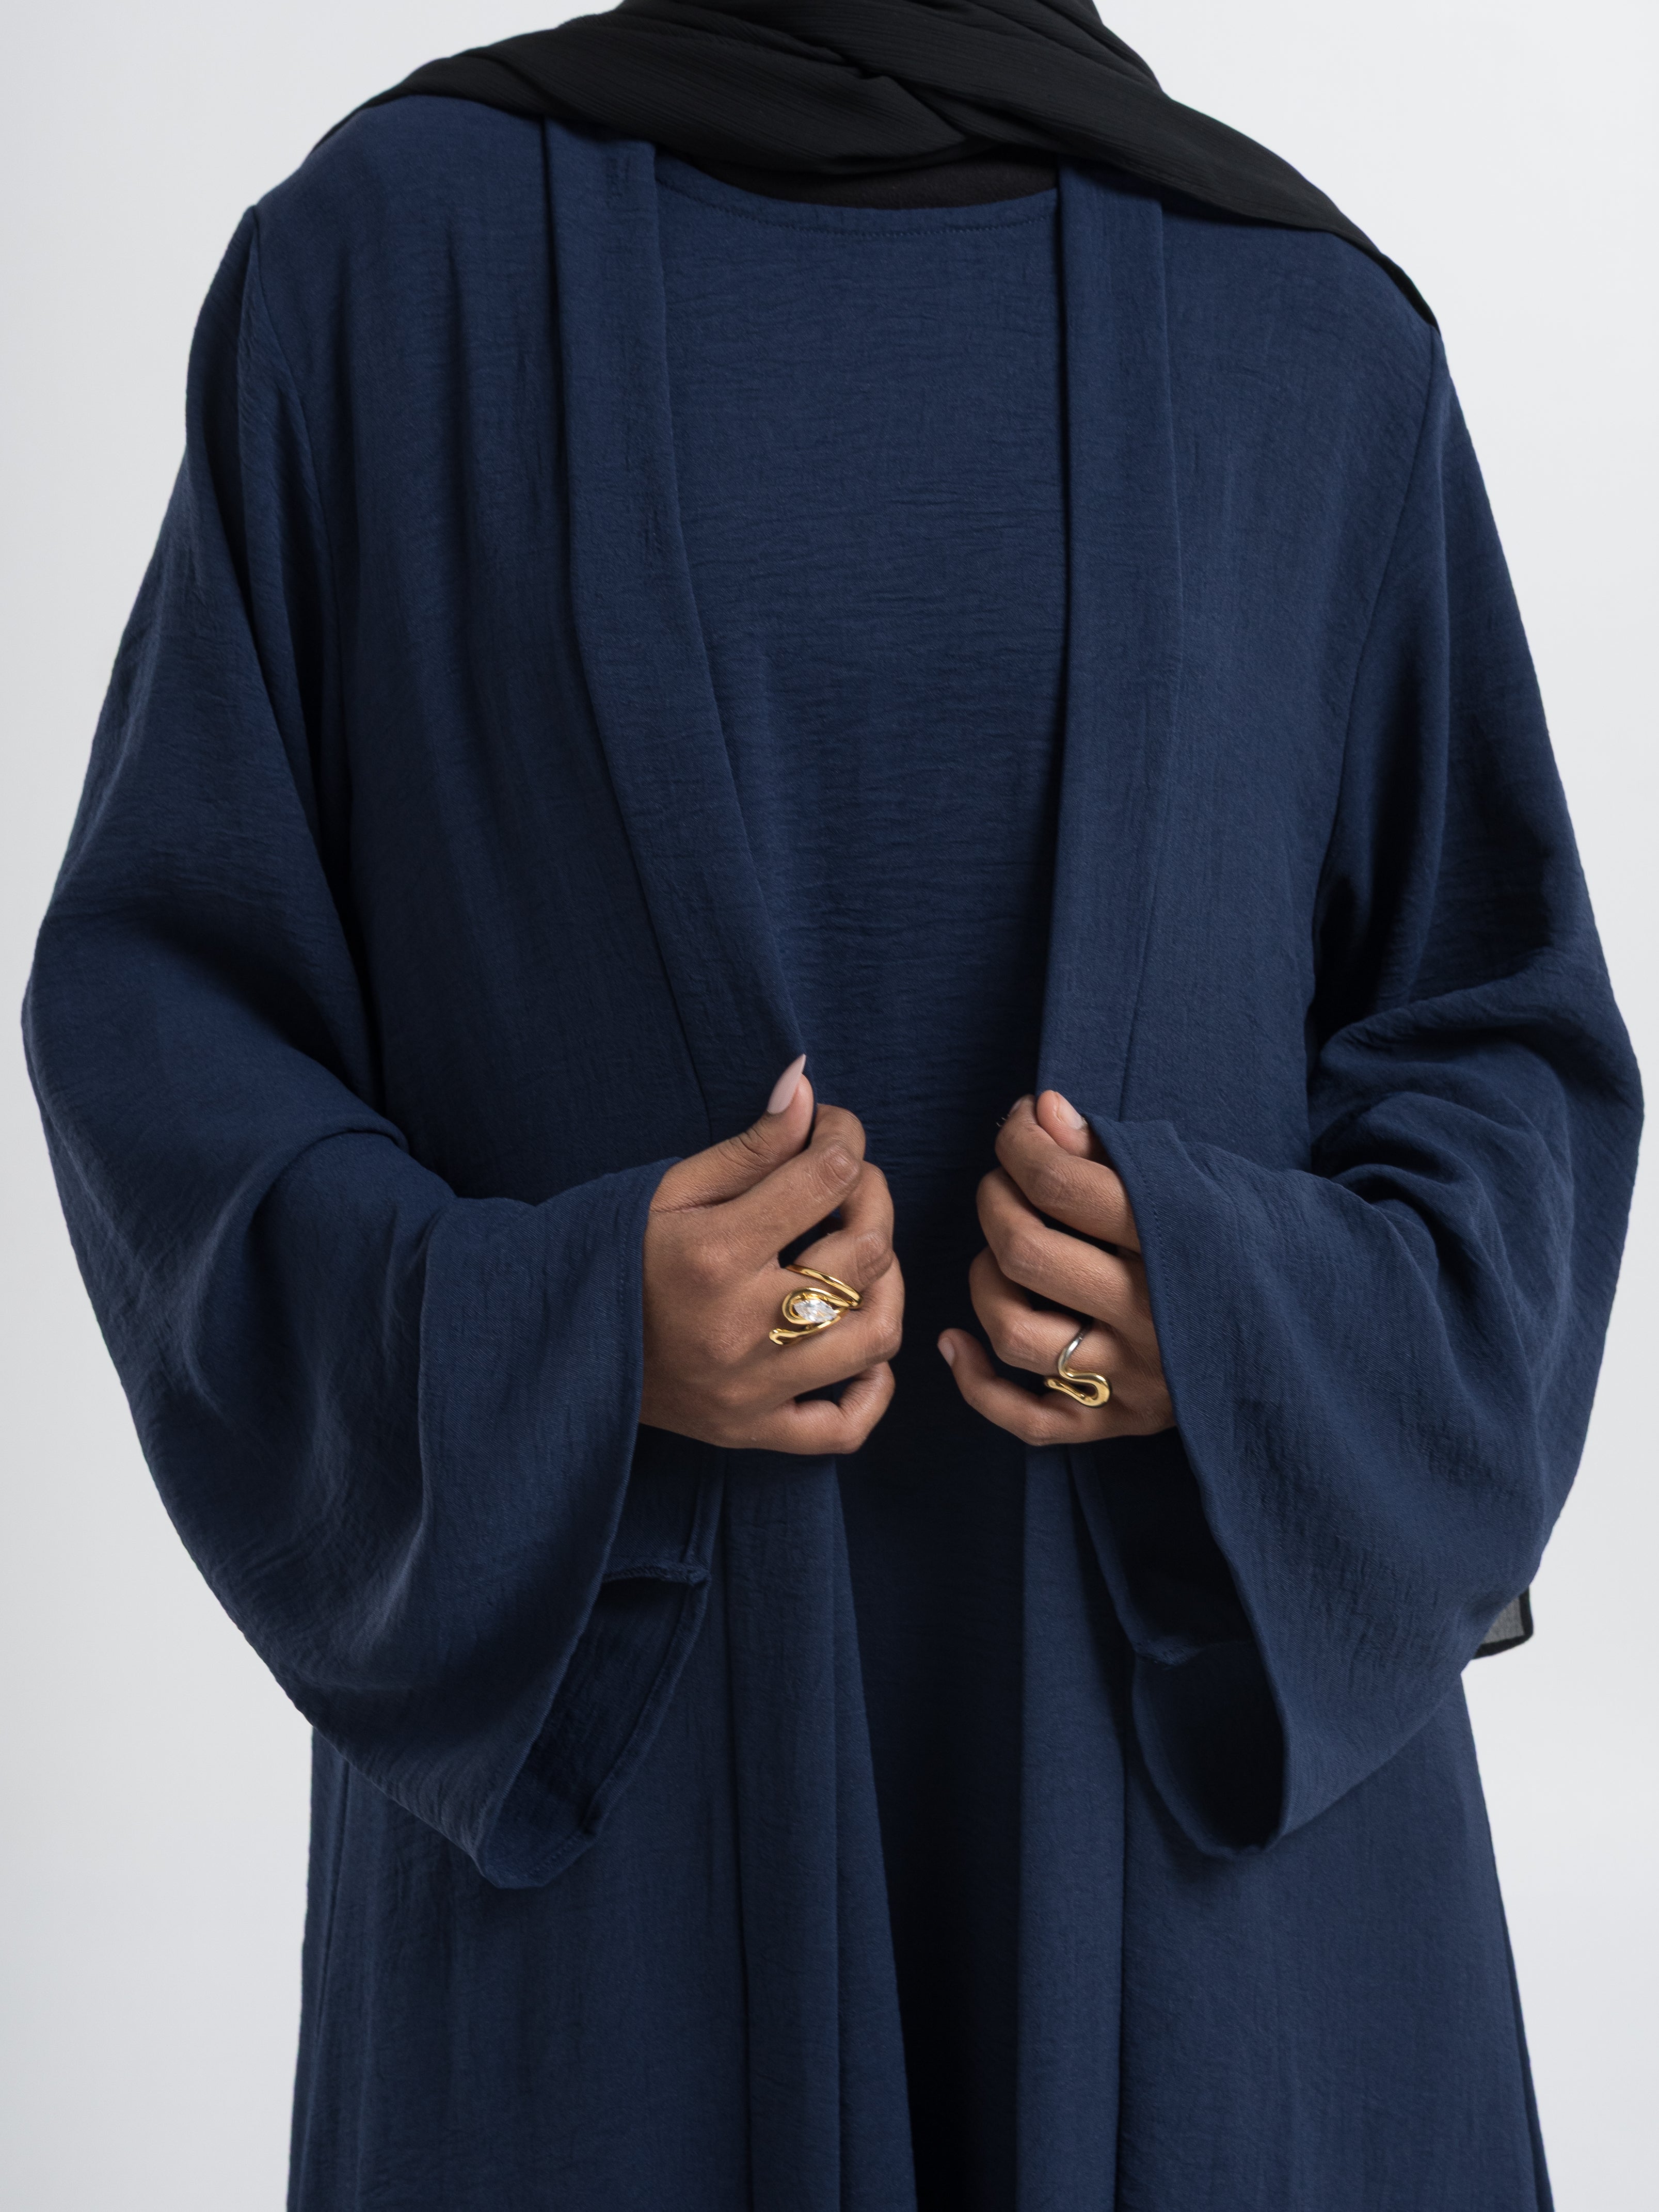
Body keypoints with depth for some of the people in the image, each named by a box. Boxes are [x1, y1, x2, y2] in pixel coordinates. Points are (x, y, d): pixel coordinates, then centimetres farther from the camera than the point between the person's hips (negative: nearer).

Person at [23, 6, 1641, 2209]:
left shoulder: (1311, 334, 2)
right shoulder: (387, 256, -1)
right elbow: (164, 1010, 0)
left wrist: (1260, 1326, -14)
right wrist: (552, 1332, -17)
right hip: (590, 1726, -1)